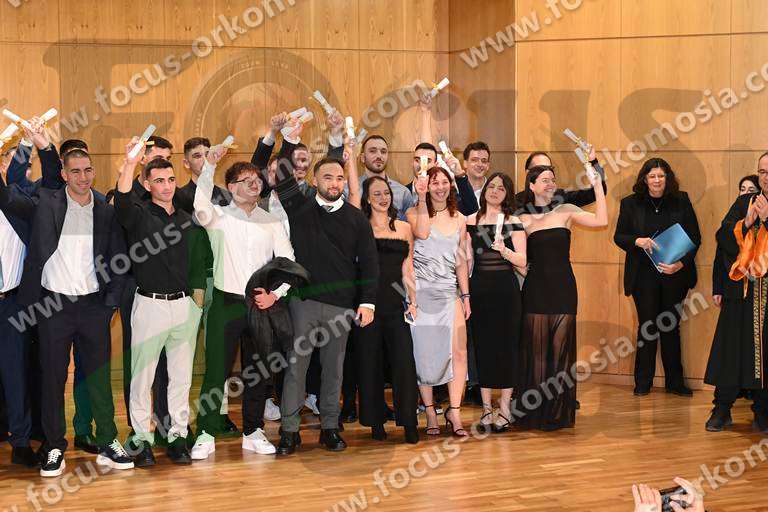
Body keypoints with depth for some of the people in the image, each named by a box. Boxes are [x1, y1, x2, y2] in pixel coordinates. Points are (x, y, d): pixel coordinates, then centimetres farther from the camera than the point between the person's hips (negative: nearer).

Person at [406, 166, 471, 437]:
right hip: (421, 290, -3)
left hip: (449, 291, 3)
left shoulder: (459, 220, 14)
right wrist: (422, 198, -18)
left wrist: (466, 296, 14)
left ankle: (454, 412, -6)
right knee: (424, 353, -1)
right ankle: (430, 413, 7)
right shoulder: (415, 212, 2)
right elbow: (422, 233, -21)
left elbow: (461, 261, 17)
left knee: (459, 351, -9)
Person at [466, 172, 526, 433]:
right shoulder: (470, 222, 8)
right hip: (479, 289, 2)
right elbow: (467, 259, 11)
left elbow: (522, 260, -3)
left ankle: (504, 407, 5)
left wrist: (504, 249, -21)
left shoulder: (513, 222, 2)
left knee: (507, 345, -2)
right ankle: (486, 406, 11)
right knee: (482, 345, 3)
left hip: (505, 289, -2)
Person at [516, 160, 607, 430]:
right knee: (536, 350, -1)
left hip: (563, 287, 1)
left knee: (561, 348, 2)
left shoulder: (565, 211, 6)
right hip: (535, 289, -1)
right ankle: (535, 411, 7)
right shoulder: (523, 219, 5)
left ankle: (559, 412, 10)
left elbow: (601, 220, -8)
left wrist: (597, 185, -10)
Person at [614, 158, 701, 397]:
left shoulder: (681, 202, 1)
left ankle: (675, 382, 15)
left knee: (671, 328, 7)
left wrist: (681, 263, -13)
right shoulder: (630, 204, 2)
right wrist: (637, 241, -17)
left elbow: (695, 237, 1)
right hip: (643, 276, -1)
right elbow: (619, 236, 4)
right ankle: (643, 383, 12)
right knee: (647, 328, 2)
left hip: (674, 276, 1)